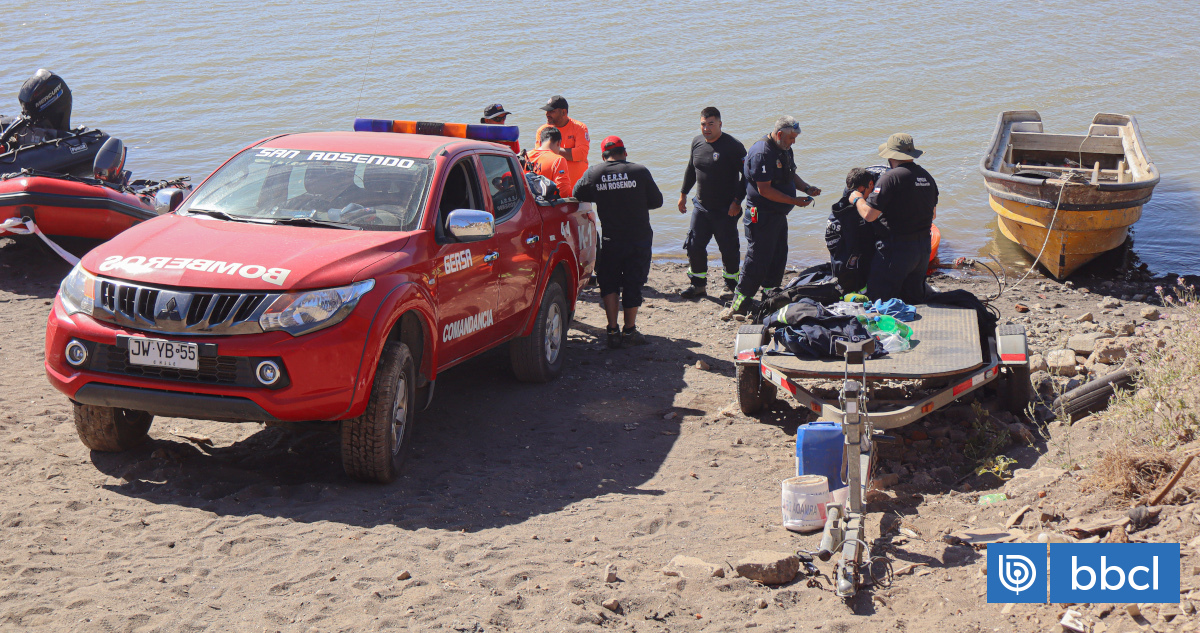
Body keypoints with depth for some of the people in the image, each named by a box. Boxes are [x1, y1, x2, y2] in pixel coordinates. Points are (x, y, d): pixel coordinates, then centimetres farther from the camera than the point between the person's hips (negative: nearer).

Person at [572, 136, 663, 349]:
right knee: (633, 284, 9)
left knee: (608, 283, 14)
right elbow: (657, 201, 3)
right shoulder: (640, 171, -4)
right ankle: (629, 332, 13)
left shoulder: (593, 173, -2)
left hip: (610, 241, 1)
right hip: (639, 238, -1)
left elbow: (577, 194, 10)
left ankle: (613, 331, 8)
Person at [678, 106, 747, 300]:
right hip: (701, 206, 5)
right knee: (694, 246, 5)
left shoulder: (733, 146, -14)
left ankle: (732, 284, 22)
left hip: (726, 209, -5)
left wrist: (737, 201, -16)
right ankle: (698, 284, 20)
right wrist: (683, 193, 24)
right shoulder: (697, 142, 5)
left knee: (728, 248, 3)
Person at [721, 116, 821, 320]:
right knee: (757, 260, -8)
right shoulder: (762, 153, -21)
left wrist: (806, 188, 6)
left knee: (778, 258, 15)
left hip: (779, 215, 10)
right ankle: (738, 306, -1)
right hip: (762, 217, -10)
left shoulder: (785, 150, 12)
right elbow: (764, 190, -24)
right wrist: (794, 201, -22)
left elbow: (791, 175, 26)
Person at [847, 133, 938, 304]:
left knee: (878, 301, -2)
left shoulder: (891, 178, -16)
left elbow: (869, 214, -18)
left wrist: (857, 199, 1)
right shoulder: (927, 176, 8)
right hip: (923, 248, 8)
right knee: (915, 299, 17)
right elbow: (933, 214, 19)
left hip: (896, 248, -8)